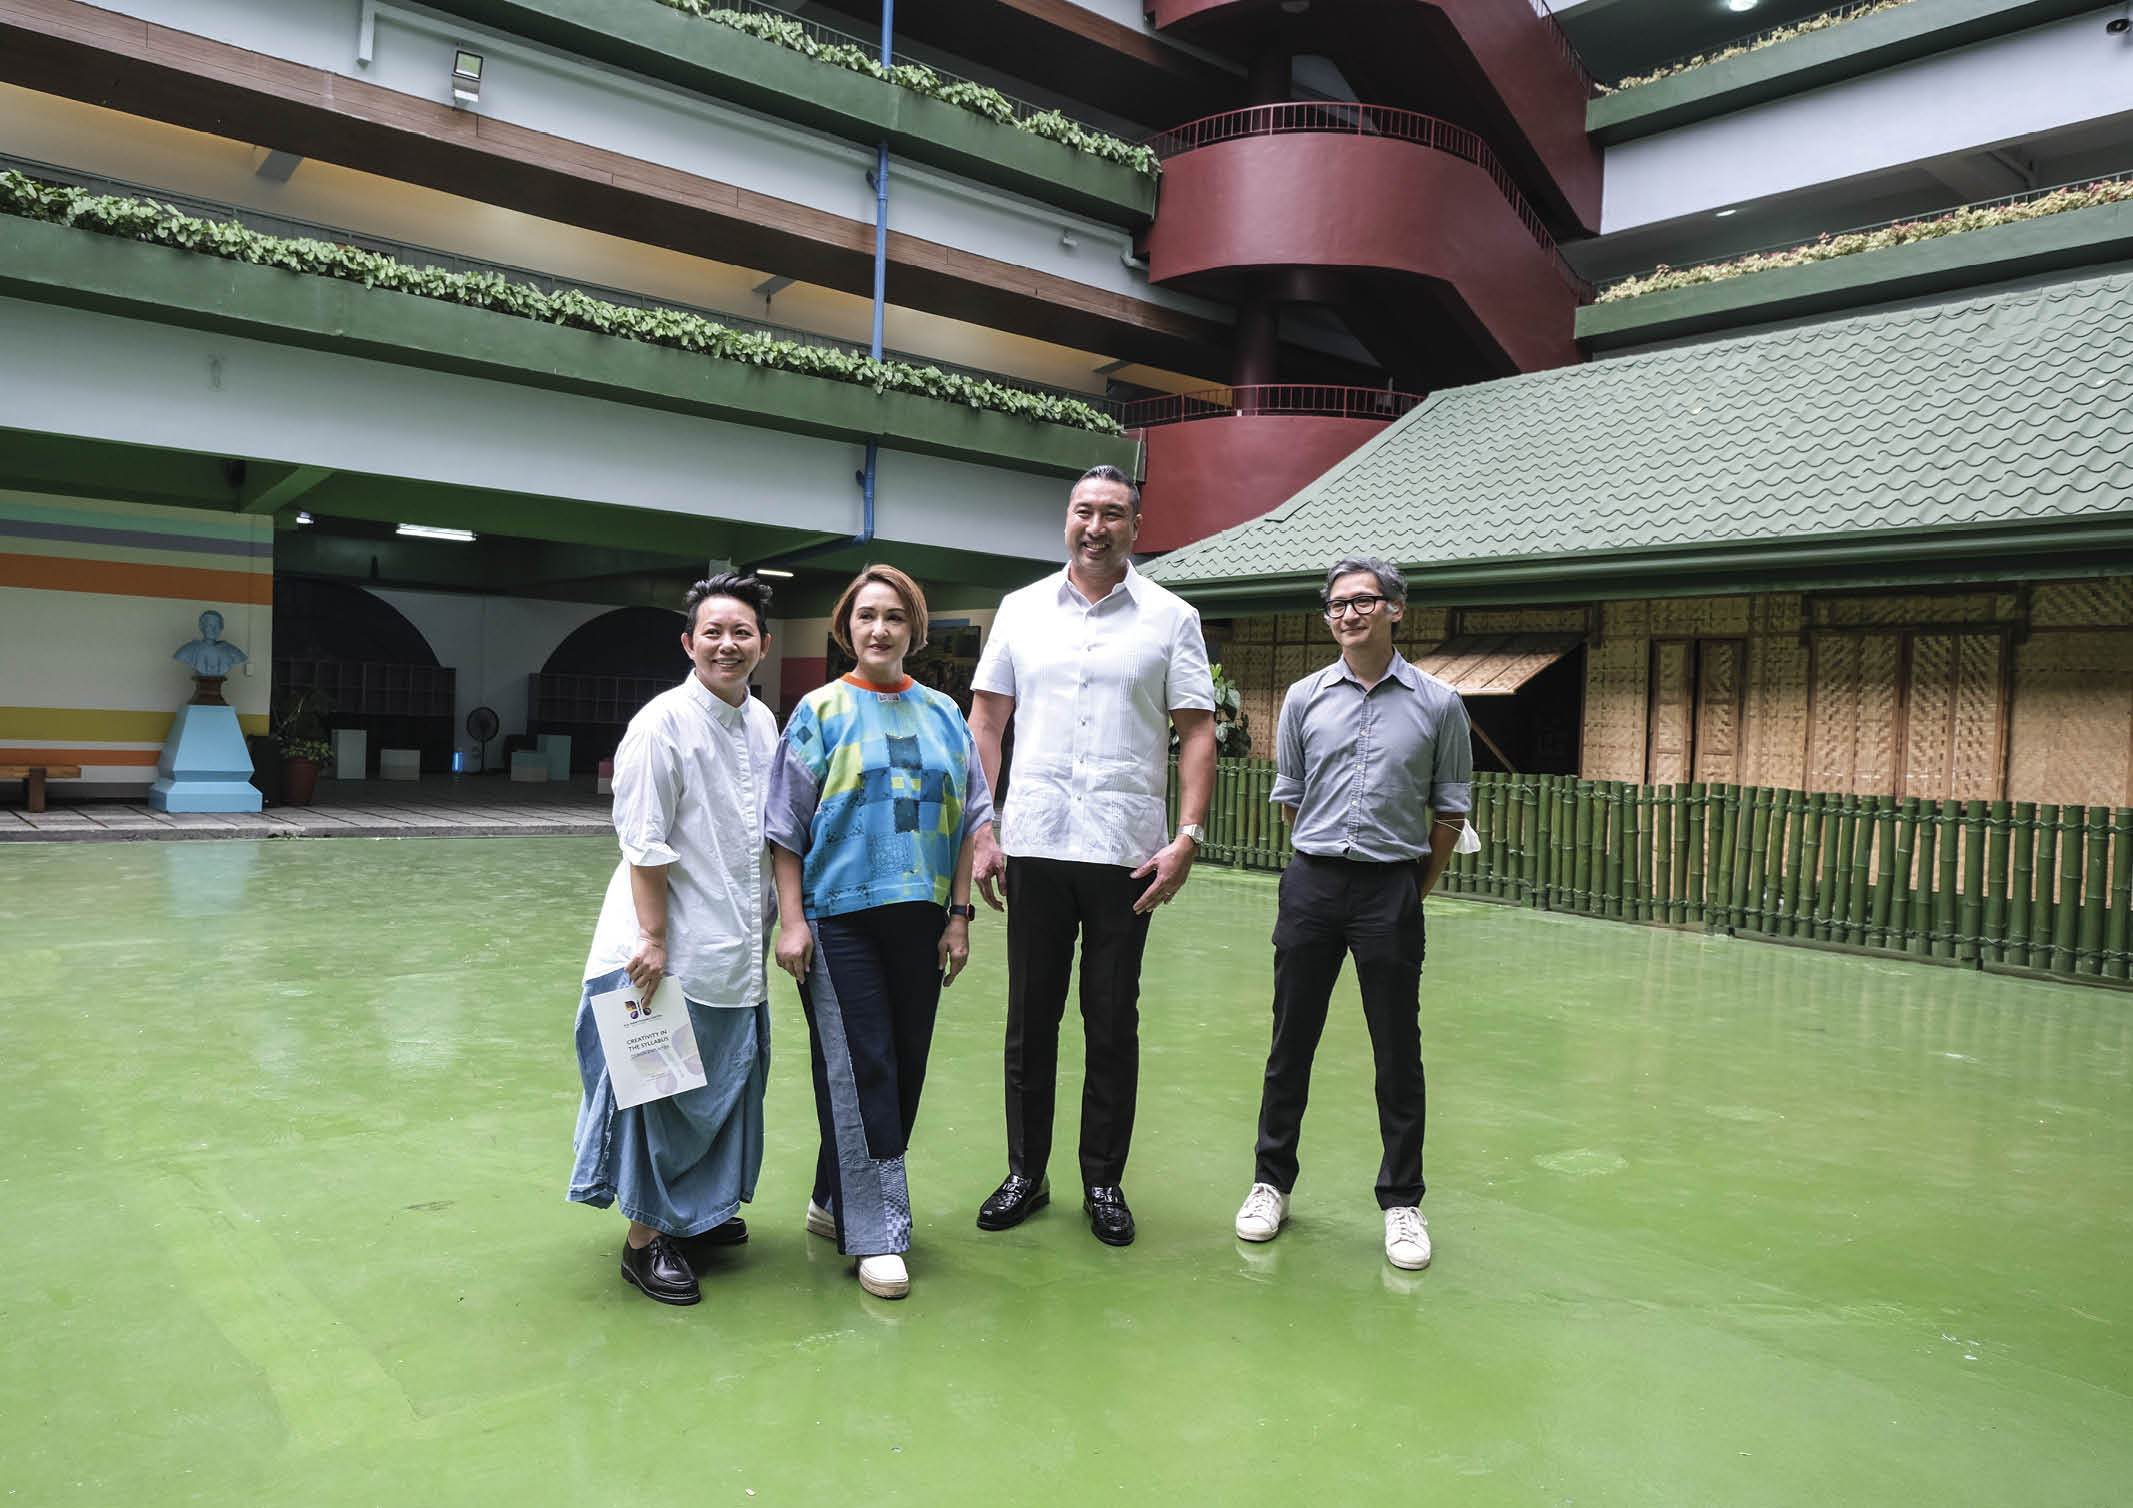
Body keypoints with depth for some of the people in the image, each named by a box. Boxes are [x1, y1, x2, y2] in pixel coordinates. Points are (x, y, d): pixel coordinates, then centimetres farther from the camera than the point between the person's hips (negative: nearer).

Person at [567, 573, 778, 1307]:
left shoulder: (763, 723, 8)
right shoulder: (663, 722, -13)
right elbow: (645, 846, -15)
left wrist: (770, 928, 16)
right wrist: (654, 940, -17)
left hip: (737, 951, 7)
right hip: (671, 952, -7)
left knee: (726, 1084, 17)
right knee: (661, 1095, 1)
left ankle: (698, 1211, 35)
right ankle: (646, 1238, 16)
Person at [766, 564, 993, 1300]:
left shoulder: (942, 714, 10)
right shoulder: (820, 710, 1)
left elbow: (969, 820, 11)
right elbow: (786, 827, 0)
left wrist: (959, 915, 5)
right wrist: (791, 921, -6)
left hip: (918, 920, 4)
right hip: (840, 917, -4)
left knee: (905, 1067, 9)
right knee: (858, 1072, -5)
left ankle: (836, 1202, 27)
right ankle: (875, 1234, 3)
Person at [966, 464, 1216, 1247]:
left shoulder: (1170, 619, 3)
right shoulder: (1021, 610, 8)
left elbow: (1197, 733, 0)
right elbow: (985, 723, 9)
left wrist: (1188, 837, -10)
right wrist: (980, 831, 1)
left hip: (1127, 854, -1)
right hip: (1034, 846, 2)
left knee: (1113, 1025, 7)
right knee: (1030, 1019, 10)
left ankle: (1104, 1182, 22)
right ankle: (1024, 1173, 25)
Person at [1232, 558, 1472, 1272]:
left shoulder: (1437, 703, 1)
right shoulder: (1304, 698, 6)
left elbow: (1451, 809, 7)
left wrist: (1416, 888, 9)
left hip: (1392, 889, -1)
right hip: (1311, 885, 2)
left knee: (1398, 1051, 4)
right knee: (1292, 1040, 8)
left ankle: (1401, 1200, 17)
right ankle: (1272, 1182, 22)